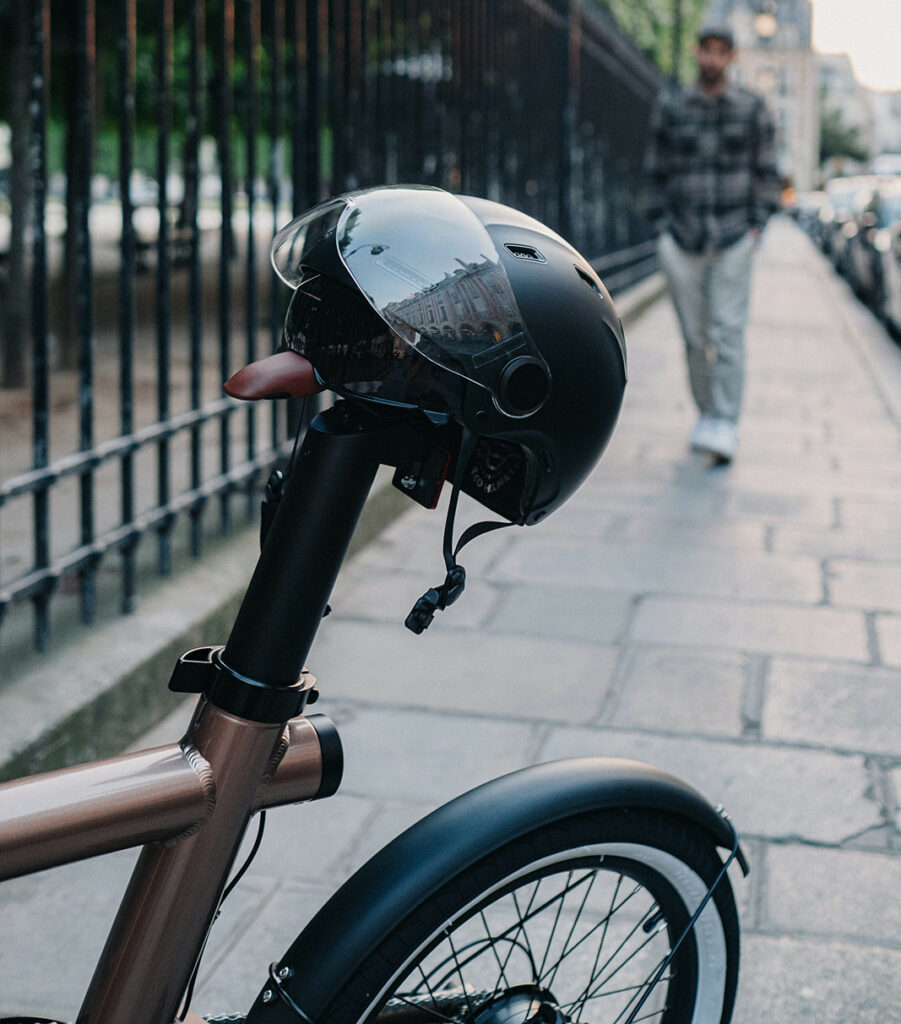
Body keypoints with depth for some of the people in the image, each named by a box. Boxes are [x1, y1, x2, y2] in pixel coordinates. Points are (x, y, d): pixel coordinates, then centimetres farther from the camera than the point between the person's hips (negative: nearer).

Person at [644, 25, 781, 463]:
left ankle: (726, 428, -10)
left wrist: (756, 225, -1)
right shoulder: (670, 106, 4)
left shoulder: (752, 107, 3)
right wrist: (663, 227, 2)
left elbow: (766, 170, 8)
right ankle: (706, 413, 23)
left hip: (734, 239, -1)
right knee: (694, 335, 6)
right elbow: (657, 171, 9)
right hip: (682, 241, 1)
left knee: (729, 332, -9)